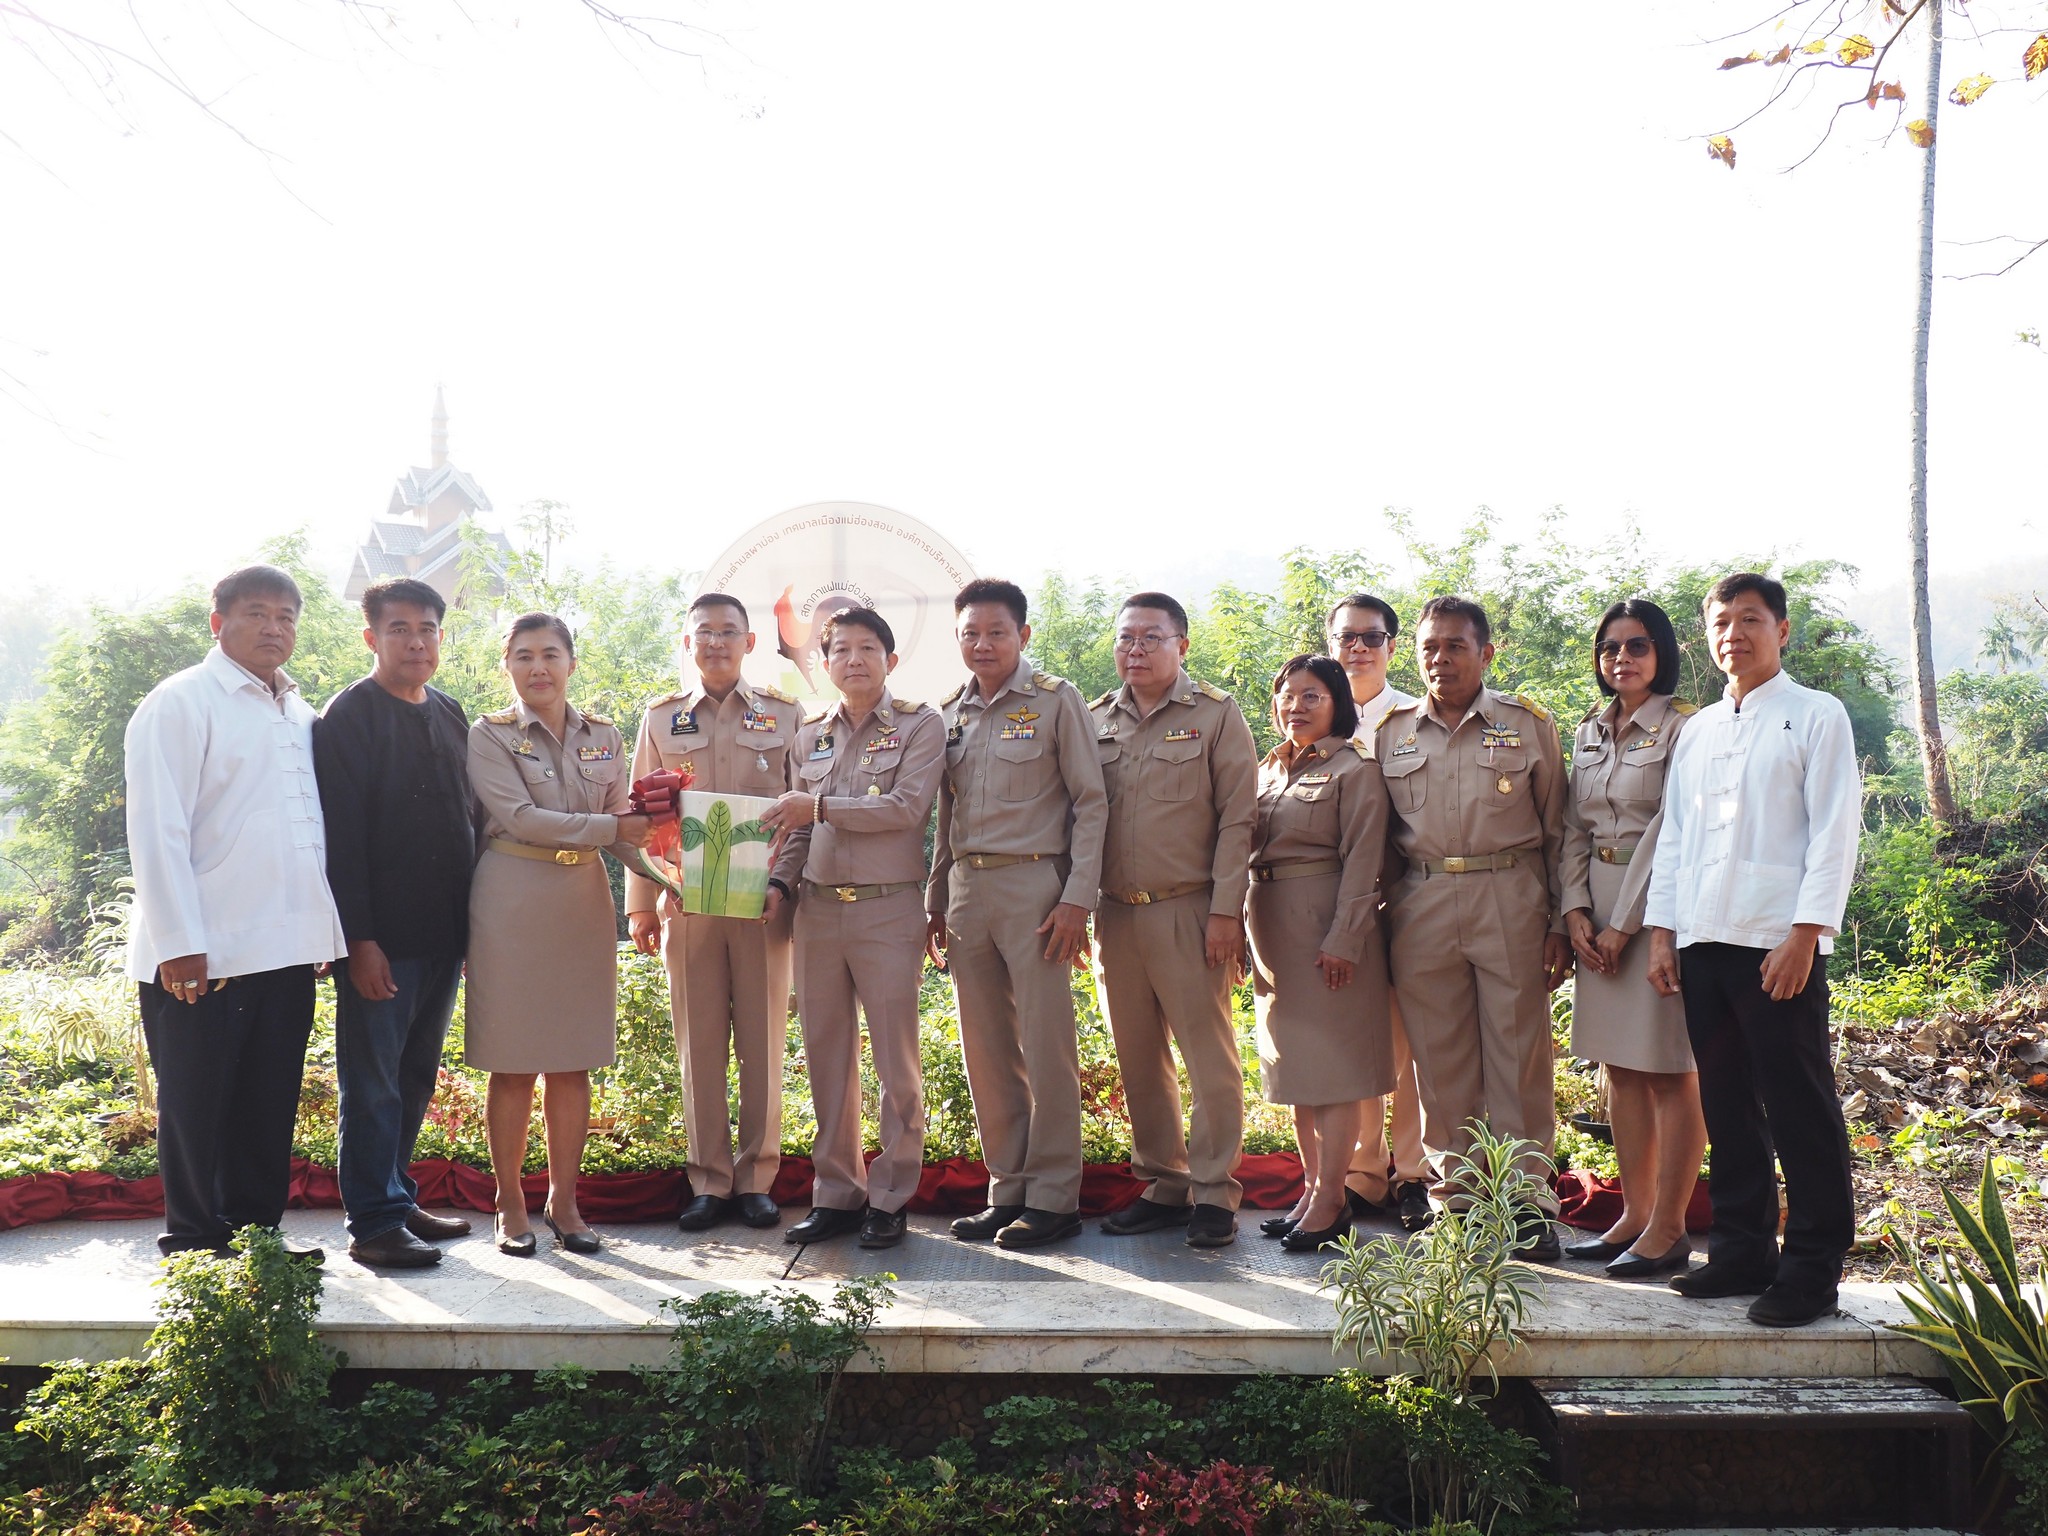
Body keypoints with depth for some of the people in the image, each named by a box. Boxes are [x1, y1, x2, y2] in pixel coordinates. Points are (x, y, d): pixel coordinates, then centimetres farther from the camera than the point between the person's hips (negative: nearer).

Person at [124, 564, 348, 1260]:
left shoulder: (300, 714, 15)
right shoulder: (181, 702, -5)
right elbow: (157, 830, -11)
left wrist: (324, 928, 13)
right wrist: (179, 942, -16)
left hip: (286, 950, 6)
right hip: (205, 957, -6)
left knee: (269, 1106, 12)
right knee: (197, 1108, 5)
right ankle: (195, 1243, 16)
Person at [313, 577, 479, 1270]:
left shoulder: (449, 715, 14)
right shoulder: (350, 715, -7)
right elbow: (340, 835, -13)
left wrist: (470, 924, 14)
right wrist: (359, 938, -18)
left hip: (443, 935, 7)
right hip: (380, 939, -7)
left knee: (416, 1080, 14)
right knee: (373, 1084, 0)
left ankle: (398, 1198, 25)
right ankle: (374, 1224, 6)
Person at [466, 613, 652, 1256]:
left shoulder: (603, 738, 10)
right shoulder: (489, 737, -2)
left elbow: (623, 825, 8)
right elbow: (520, 818, -13)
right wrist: (610, 828, -18)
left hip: (584, 904, 4)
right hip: (512, 906, -3)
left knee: (573, 1065, 7)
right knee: (513, 1066, 2)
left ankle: (564, 1202, 19)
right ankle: (511, 1206, 14)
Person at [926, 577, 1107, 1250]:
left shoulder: (1056, 701, -1)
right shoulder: (950, 713, 15)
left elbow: (1090, 802, -4)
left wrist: (1078, 898, -11)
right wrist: (936, 900, 14)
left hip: (1034, 885, -5)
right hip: (966, 890, 6)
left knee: (1046, 1044, -3)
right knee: (986, 1049, 8)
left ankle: (1053, 1196, 5)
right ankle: (1008, 1189, 18)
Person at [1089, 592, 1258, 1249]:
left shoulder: (1216, 715, 1)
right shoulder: (1096, 721, 13)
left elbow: (1237, 819, -4)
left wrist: (1226, 909, -11)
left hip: (1189, 911, -4)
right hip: (1116, 914, 5)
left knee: (1210, 1057, -2)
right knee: (1138, 1060, 10)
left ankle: (1214, 1194, 7)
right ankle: (1164, 1186, 20)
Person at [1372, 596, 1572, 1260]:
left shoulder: (1528, 724, 7)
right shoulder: (1391, 732, 13)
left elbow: (1556, 830, 7)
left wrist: (1561, 924, 2)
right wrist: (1373, 921, 9)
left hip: (1510, 902, -2)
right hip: (1420, 906, 2)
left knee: (1518, 1055, -1)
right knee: (1439, 1059, 5)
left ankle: (1528, 1202, 8)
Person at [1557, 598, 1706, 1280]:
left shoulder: (1683, 726, -8)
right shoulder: (1589, 732, 13)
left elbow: (1667, 830, -13)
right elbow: (1574, 829, 11)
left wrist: (1623, 924, -14)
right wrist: (1576, 910, -2)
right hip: (1600, 910, 7)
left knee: (1668, 1070, -1)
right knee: (1620, 1068, 10)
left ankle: (1667, 1229, 5)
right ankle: (1633, 1215, 18)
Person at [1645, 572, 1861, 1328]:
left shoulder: (1816, 716, 2)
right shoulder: (1697, 731, 18)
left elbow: (1835, 831, -5)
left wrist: (1806, 933, -13)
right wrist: (1662, 929, 10)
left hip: (1778, 940, -6)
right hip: (1703, 940, 6)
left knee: (1800, 1109, -2)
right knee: (1728, 1106, 10)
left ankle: (1812, 1269, 5)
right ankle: (1742, 1251, 19)